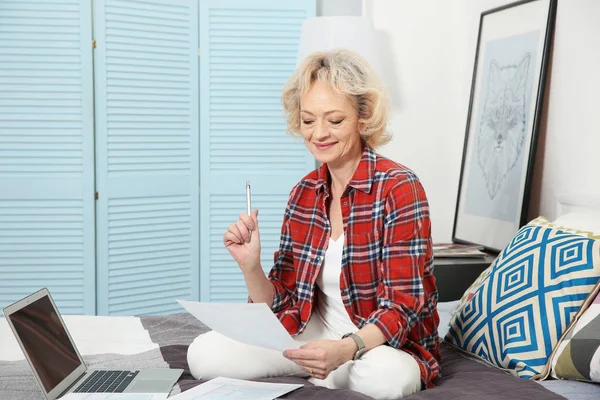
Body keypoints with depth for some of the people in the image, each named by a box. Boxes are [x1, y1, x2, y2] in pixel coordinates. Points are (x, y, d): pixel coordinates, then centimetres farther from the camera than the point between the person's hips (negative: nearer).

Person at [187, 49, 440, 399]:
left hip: (388, 346, -4)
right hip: (319, 336, 4)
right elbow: (282, 307, 4)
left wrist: (346, 349, -38)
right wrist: (250, 266, -17)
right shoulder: (303, 194, 3)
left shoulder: (398, 188, -15)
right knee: (205, 354, -16)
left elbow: (401, 307, -19)